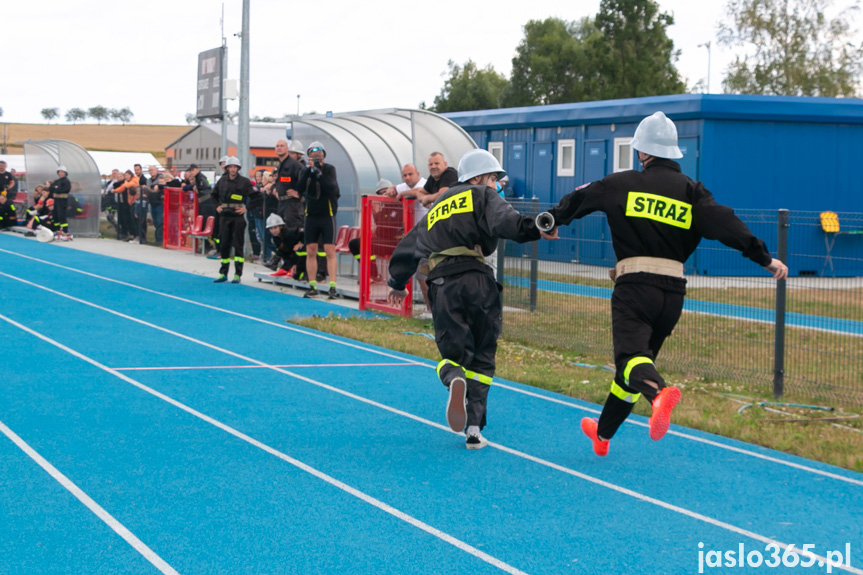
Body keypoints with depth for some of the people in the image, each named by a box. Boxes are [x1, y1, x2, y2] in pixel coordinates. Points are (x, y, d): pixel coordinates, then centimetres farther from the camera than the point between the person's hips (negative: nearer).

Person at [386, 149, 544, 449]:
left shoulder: (436, 209, 29)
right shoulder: (482, 196, 10)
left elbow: (410, 247, 35)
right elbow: (504, 220, -13)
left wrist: (397, 284, 48)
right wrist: (535, 228, -26)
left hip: (442, 286, 4)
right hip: (476, 280, -4)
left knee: (453, 352, 11)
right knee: (482, 357, 10)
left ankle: (455, 379, -28)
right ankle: (474, 428, 0)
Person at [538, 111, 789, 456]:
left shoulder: (623, 184, 5)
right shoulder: (691, 191, 6)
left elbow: (580, 199, 18)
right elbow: (724, 224, -7)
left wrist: (553, 220, 38)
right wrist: (765, 258, -7)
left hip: (634, 285, -4)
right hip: (673, 291, 4)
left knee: (630, 353, -17)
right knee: (640, 354, 17)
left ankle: (659, 393, -53)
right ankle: (602, 434, 31)